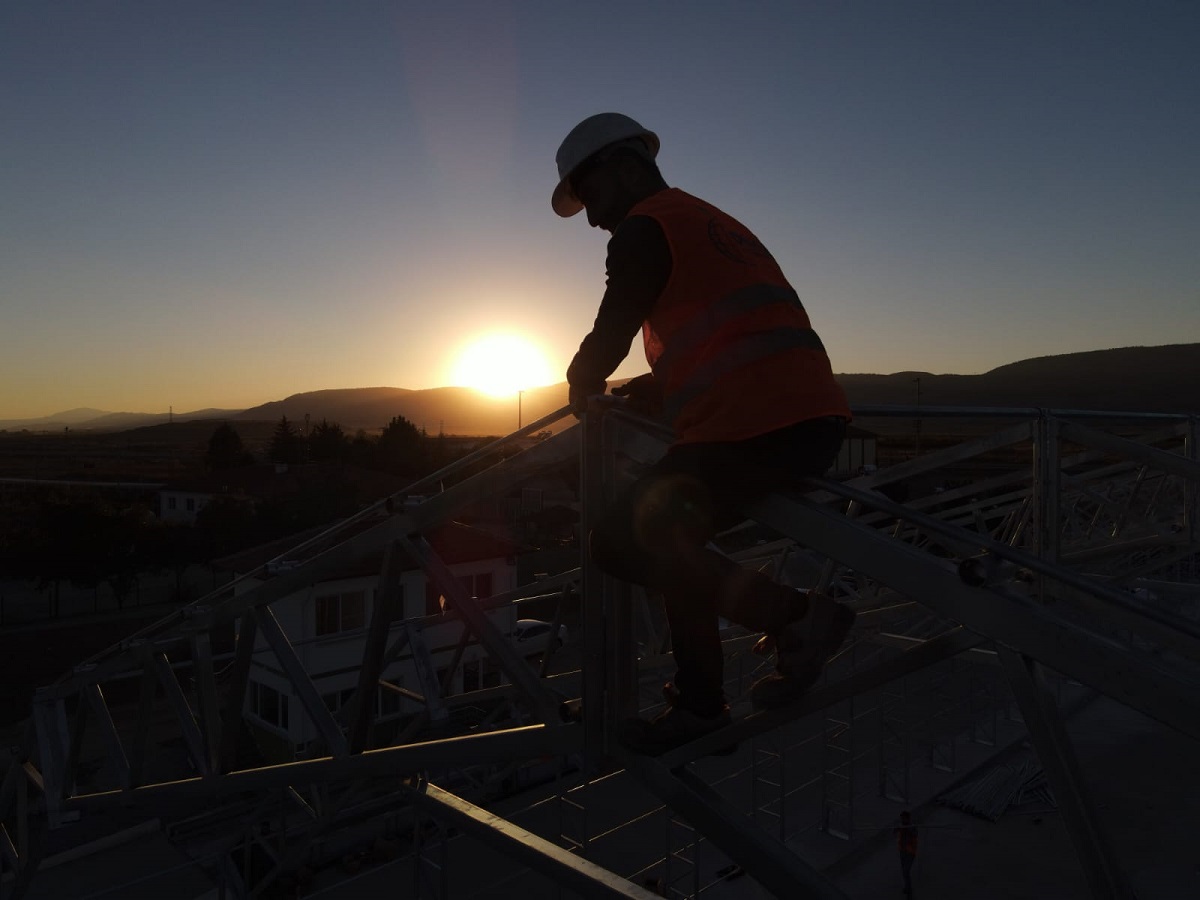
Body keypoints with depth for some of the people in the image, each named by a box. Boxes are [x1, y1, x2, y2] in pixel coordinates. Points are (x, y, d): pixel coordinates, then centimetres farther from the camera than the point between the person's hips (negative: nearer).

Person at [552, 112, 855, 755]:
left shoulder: (645, 227, 1)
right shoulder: (713, 222, 29)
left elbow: (608, 339, 0)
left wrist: (582, 387, 21)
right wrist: (656, 389, 31)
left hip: (753, 428, -10)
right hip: (814, 418, 10)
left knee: (622, 542, -6)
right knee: (671, 535, 20)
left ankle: (793, 615, -5)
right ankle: (698, 702, 24)